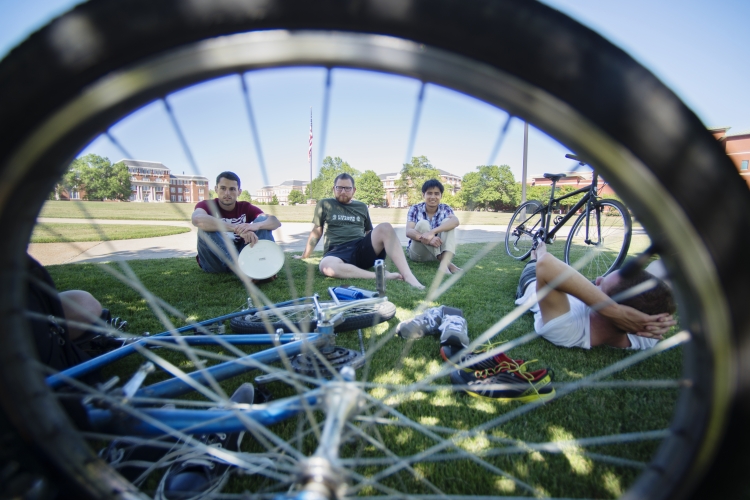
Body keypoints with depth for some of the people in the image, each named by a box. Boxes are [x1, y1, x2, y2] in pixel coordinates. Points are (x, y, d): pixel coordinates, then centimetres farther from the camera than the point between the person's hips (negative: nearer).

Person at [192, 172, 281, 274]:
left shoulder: (246, 207, -1)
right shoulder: (207, 205, -9)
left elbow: (276, 222, -15)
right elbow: (197, 219, -35)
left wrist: (256, 225, -38)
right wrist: (237, 228, -45)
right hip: (214, 262, -2)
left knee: (263, 221, -12)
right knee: (206, 227, -29)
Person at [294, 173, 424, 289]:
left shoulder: (361, 207, 22)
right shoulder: (324, 205, 15)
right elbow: (316, 232, 19)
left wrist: (378, 247, 15)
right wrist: (304, 256, 22)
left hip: (362, 250, 3)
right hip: (337, 252, -2)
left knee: (385, 228, -27)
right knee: (326, 266, -41)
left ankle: (408, 275, -36)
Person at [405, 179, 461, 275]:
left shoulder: (445, 209, -4)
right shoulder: (415, 209, -7)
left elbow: (455, 221, -28)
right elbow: (408, 231, -22)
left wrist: (432, 232, -45)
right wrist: (428, 239, -42)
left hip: (439, 249, 1)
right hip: (418, 252, -1)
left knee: (447, 222, -21)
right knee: (422, 224, -26)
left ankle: (444, 264, -42)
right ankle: (448, 264, -35)